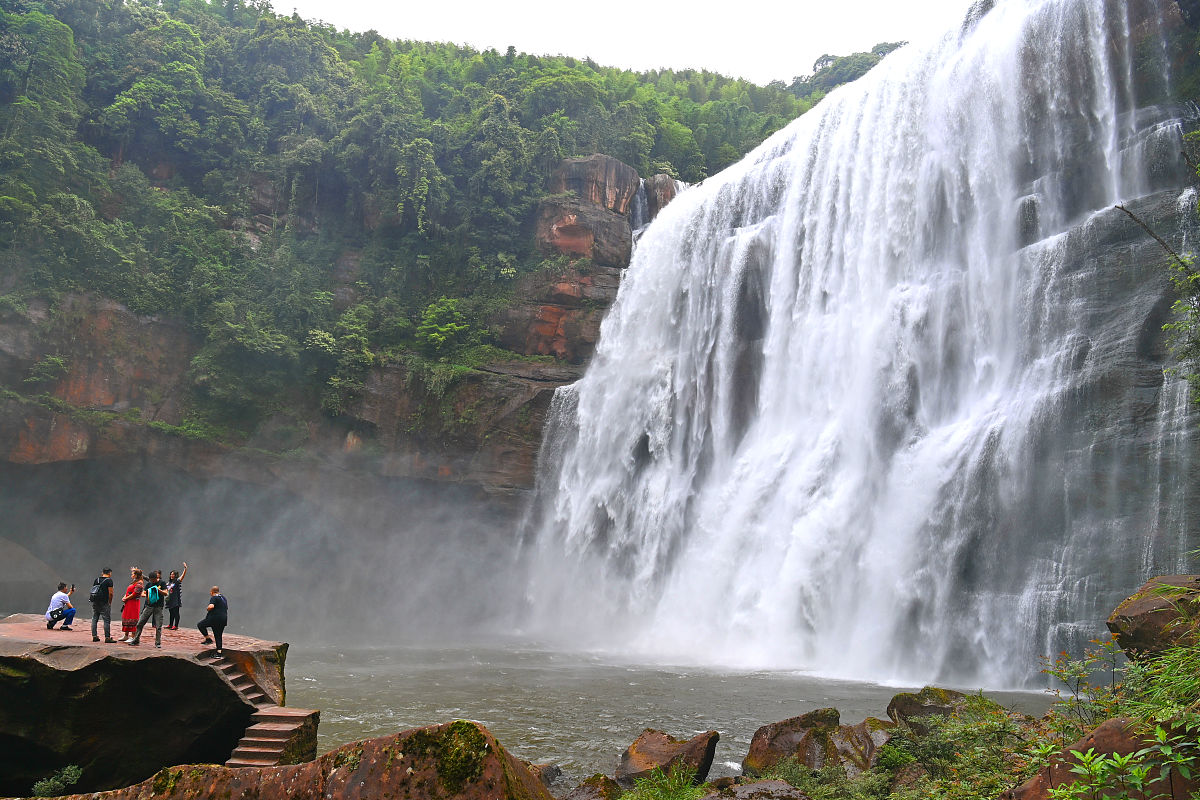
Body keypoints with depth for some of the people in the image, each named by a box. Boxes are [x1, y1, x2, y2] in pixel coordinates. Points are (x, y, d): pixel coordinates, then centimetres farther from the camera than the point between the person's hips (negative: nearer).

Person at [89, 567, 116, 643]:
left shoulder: (96, 580, 12)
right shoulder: (109, 580, -6)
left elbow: (93, 590, 13)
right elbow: (110, 593, -11)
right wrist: (110, 602, 1)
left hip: (95, 602, 6)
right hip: (104, 602, -6)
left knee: (94, 619, 12)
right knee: (107, 620, -3)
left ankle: (94, 636, 14)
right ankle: (107, 637, -5)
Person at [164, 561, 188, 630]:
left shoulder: (177, 581, -5)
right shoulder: (168, 583, 15)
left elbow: (183, 575, -20)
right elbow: (166, 590, 28)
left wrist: (185, 569, -33)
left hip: (176, 600, -7)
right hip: (170, 600, 7)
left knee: (176, 613, -5)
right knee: (171, 613, 14)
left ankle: (176, 626, -2)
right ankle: (170, 625, 23)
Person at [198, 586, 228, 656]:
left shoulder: (214, 598, -8)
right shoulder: (223, 597, 18)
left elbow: (211, 606, -26)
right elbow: (226, 608, 29)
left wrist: (208, 609, -6)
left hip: (215, 618, -8)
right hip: (224, 620, 8)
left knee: (201, 625, 11)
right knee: (218, 636, 12)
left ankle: (208, 638, 5)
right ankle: (219, 651, 9)